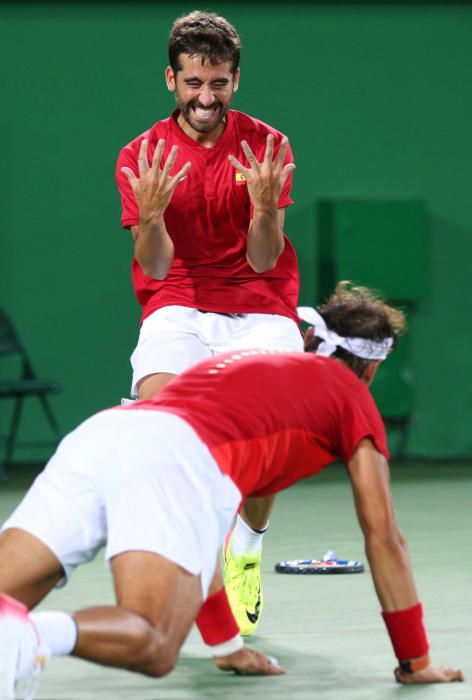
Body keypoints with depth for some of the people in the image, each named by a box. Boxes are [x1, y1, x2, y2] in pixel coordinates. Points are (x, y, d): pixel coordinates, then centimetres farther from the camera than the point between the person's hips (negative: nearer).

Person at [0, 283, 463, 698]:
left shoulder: (242, 360, 43)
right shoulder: (353, 396, 26)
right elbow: (383, 537, 24)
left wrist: (226, 644, 51)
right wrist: (415, 662, 32)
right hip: (175, 459, -6)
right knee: (151, 646, -19)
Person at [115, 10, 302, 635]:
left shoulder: (267, 147, -1)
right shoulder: (143, 158, -1)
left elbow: (263, 262, -8)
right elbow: (156, 266, -9)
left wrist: (265, 206, -28)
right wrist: (151, 217, -29)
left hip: (259, 311, 0)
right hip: (179, 308, 0)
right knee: (156, 405, -29)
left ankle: (244, 556, 2)